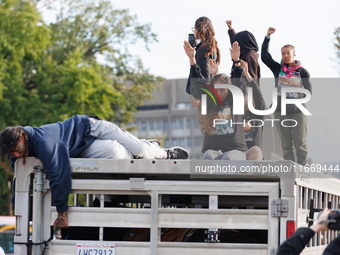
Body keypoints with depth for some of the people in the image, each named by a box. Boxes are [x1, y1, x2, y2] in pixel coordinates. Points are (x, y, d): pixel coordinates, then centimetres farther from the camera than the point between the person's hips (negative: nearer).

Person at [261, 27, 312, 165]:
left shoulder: (302, 71, 3)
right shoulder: (277, 68, 6)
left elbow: (308, 90, 7)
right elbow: (264, 56, -2)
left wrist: (300, 97, -10)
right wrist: (267, 37, -8)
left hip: (298, 111, -2)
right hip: (281, 111, 2)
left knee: (300, 143, -1)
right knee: (286, 144, 5)